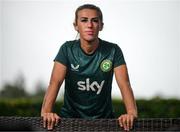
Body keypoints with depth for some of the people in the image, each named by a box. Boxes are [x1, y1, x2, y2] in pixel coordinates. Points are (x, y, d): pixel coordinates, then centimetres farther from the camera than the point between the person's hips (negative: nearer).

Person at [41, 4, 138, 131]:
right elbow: (55, 82, -16)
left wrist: (131, 112, -34)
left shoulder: (113, 51, -5)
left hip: (103, 118, 0)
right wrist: (46, 112, -34)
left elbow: (124, 84, -15)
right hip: (70, 116, 0)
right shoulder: (67, 49, -5)